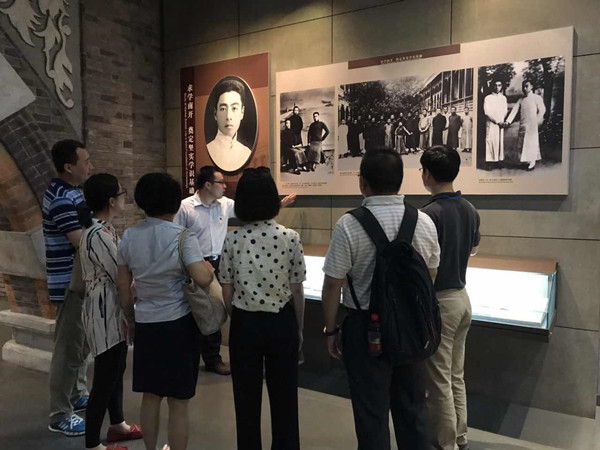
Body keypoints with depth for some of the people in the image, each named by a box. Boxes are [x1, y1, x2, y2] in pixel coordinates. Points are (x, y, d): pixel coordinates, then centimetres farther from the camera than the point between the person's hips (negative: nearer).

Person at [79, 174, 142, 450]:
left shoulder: (102, 228, 7)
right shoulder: (98, 235, -25)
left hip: (113, 311, 10)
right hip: (105, 313, -10)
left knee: (116, 370, 22)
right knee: (105, 377, 3)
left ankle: (117, 425, 41)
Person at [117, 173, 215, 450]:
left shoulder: (129, 237, 1)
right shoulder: (182, 237, -14)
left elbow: (122, 285, 6)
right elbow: (202, 279, -25)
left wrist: (130, 319, 18)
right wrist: (209, 267, -3)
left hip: (145, 324, 5)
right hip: (179, 324, -4)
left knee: (150, 396, 19)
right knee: (178, 403, 7)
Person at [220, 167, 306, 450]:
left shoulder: (232, 239, -8)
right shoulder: (290, 238, -11)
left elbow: (227, 293, -3)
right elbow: (297, 291, -6)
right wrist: (299, 328, 8)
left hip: (244, 323, 1)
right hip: (282, 322, 0)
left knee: (247, 396, 17)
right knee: (284, 396, 16)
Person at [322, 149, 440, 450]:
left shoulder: (349, 225, -18)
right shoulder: (425, 222, -4)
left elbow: (332, 284, -14)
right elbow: (430, 278, 6)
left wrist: (331, 330, 0)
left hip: (367, 327, -4)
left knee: (372, 413, 13)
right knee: (413, 410, 21)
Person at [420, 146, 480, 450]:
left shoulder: (430, 213, -21)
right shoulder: (470, 210, 4)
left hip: (438, 300, -8)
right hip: (461, 297, 8)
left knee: (439, 380, 6)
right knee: (456, 376, 19)